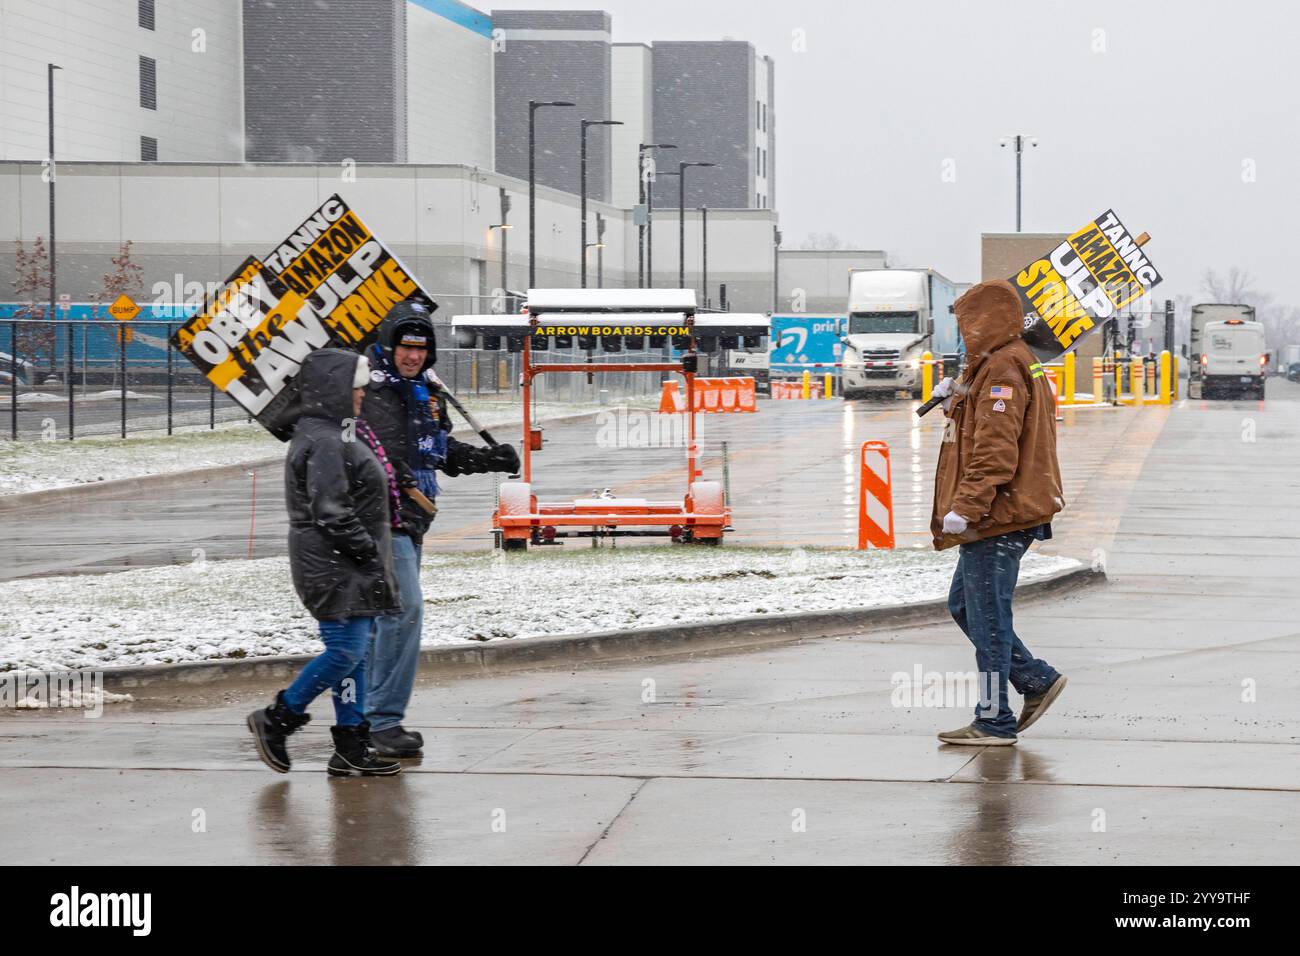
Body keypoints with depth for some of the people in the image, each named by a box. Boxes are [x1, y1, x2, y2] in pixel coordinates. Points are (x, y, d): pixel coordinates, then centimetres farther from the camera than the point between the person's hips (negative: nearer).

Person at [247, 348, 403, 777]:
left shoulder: (336, 435, 17)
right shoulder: (325, 442, -17)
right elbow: (331, 513, -23)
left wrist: (373, 554, 19)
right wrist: (368, 550, -17)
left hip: (348, 566, 11)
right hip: (334, 566, -11)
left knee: (356, 652, 9)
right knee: (346, 649, -11)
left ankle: (351, 749, 11)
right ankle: (277, 718, 0)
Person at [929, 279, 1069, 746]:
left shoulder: (1001, 371, -15)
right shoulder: (1016, 365, 18)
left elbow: (995, 451, -23)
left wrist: (965, 507, -25)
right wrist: (958, 400, 13)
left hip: (997, 520, -11)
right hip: (1004, 517, 11)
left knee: (987, 618, -5)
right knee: (964, 605, 18)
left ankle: (994, 721, -1)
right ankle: (1037, 679, 19)